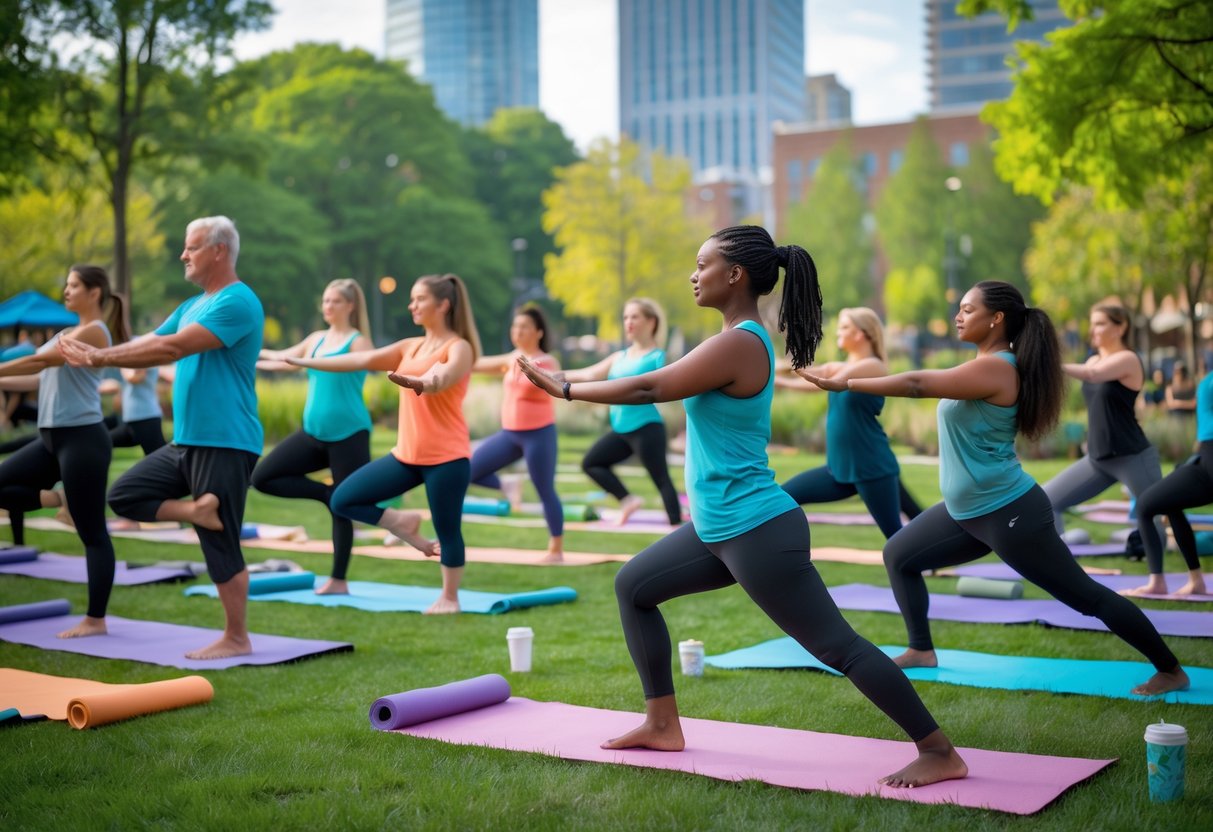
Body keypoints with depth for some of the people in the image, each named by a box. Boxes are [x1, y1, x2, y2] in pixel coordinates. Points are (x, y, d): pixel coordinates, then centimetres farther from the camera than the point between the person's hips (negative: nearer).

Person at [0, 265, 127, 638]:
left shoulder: (94, 331, -10)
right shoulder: (69, 333, 19)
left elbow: (39, 361, -14)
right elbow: (43, 378, 19)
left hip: (82, 437, -9)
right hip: (53, 438, 9)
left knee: (92, 532, -4)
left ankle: (95, 620, 2)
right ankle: (61, 500, 13)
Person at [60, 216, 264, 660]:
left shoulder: (237, 302, -15)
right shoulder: (193, 306, 16)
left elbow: (173, 348, -23)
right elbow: (148, 343, 10)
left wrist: (99, 358, -21)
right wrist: (93, 355, -8)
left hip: (225, 444, -9)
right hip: (187, 442, 9)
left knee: (221, 545, -3)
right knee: (124, 495, 4)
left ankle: (236, 639, 8)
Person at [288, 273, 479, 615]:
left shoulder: (459, 348, -8)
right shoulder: (409, 347, 12)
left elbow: (443, 378, -30)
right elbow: (362, 360, 11)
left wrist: (420, 382, -53)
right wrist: (305, 362, 10)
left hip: (447, 458, -7)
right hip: (406, 455, 7)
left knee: (447, 530, 0)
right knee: (343, 500, 2)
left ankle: (449, 597, 17)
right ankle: (403, 523, 19)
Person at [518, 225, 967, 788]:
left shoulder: (737, 345, -20)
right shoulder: (744, 339, 11)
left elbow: (648, 389, -16)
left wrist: (563, 389, -6)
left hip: (758, 531, -11)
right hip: (720, 528, 11)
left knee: (837, 646, -6)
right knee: (633, 585, 17)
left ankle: (940, 754, 3)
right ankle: (663, 724, 23)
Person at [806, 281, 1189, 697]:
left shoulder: (996, 368, -23)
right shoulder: (988, 365, 9)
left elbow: (918, 385, -28)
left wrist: (845, 384, -26)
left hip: (1009, 513, -10)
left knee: (1087, 596, 0)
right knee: (898, 555, 11)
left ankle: (1171, 671, 13)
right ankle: (921, 650, 22)